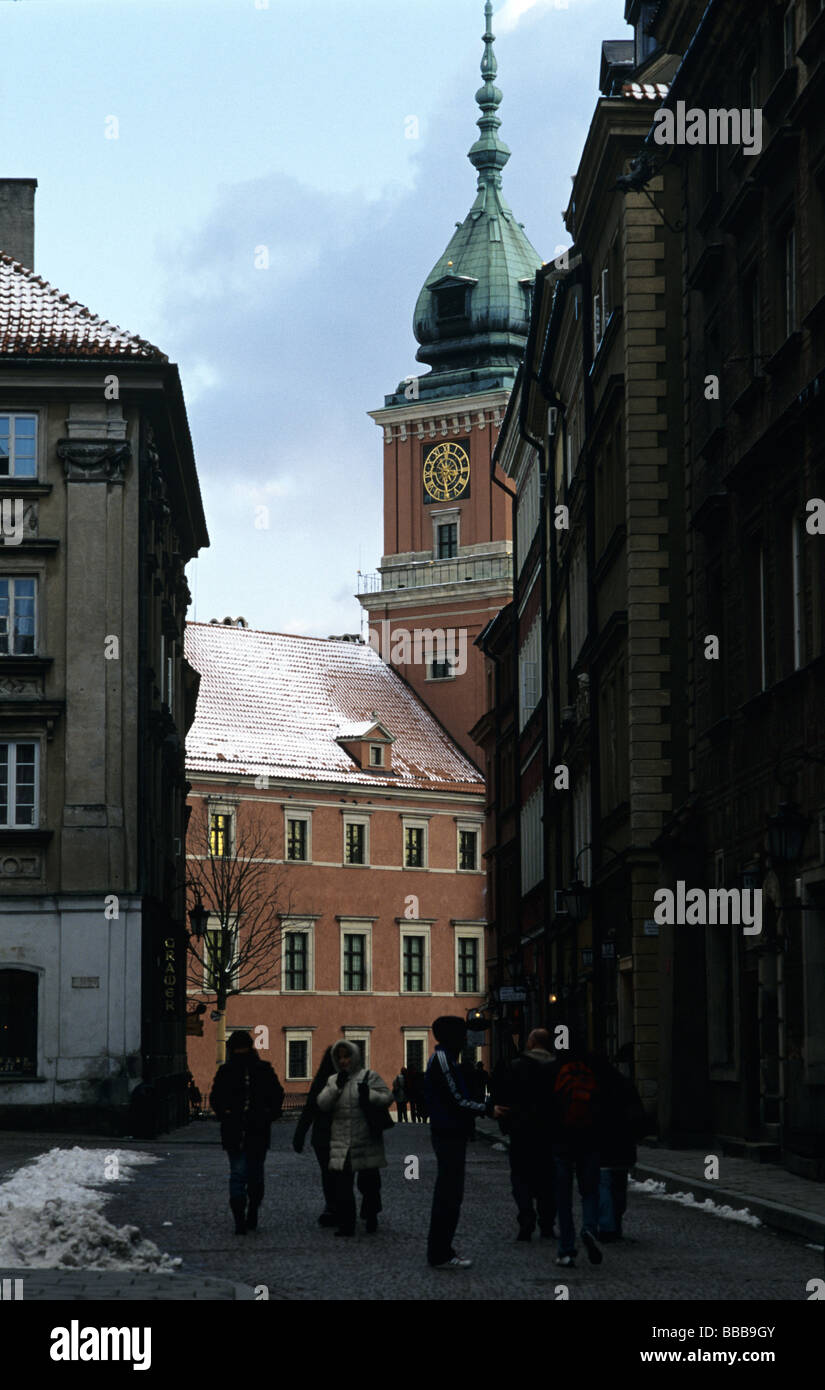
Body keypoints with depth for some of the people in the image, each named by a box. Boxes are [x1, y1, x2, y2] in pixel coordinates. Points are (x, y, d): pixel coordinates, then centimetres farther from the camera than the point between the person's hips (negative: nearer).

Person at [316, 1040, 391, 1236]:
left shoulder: (369, 1077, 1)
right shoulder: (333, 1080, 12)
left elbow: (387, 1097, -5)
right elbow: (322, 1104, 1)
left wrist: (370, 1095, -23)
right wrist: (337, 1087, -11)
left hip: (366, 1141, -3)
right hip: (340, 1142, 3)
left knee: (369, 1182, 5)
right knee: (341, 1183, -4)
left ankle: (371, 1219, 23)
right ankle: (345, 1224, -1)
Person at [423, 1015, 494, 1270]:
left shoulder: (443, 1057, 16)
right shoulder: (443, 1059, -15)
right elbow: (457, 1100, -19)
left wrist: (484, 1106, 11)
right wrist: (486, 1108, -11)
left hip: (447, 1134, 11)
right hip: (450, 1135, -11)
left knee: (447, 1194, 16)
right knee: (450, 1195, -7)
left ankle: (439, 1250, 22)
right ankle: (441, 1255, -3)